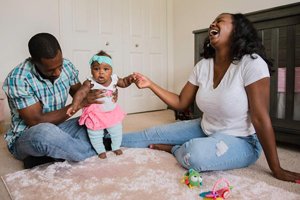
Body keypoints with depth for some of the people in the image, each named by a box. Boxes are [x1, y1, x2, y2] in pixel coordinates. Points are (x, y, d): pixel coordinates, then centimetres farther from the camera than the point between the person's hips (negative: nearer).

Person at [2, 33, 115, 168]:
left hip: (56, 127, 6)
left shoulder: (66, 66, -6)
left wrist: (107, 94, -14)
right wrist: (80, 104, -28)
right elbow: (37, 121, -25)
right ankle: (94, 150, -14)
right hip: (24, 137, -5)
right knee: (45, 132, -41)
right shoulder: (17, 79, -23)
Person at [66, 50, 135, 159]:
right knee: (95, 135, 9)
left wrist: (130, 78, -11)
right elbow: (81, 93, -32)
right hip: (96, 114, -3)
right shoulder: (90, 83, -24)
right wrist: (74, 105, -46)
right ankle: (100, 150, 35)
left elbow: (123, 83, 8)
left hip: (112, 112, 4)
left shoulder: (114, 79, -10)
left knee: (116, 131, 17)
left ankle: (116, 147, 42)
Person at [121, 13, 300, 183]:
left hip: (241, 141, -6)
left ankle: (173, 149, 0)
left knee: (195, 153, -34)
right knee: (153, 134, 3)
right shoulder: (203, 66, -2)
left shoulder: (251, 64, -23)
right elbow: (181, 103, 3)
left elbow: (260, 118, -23)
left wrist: (277, 170, -16)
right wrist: (150, 84, -6)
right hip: (205, 130, 6)